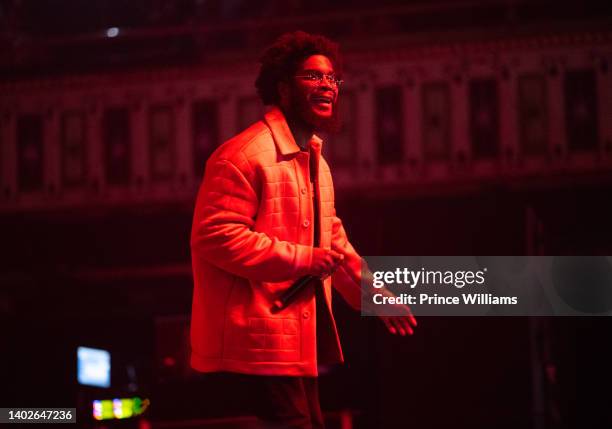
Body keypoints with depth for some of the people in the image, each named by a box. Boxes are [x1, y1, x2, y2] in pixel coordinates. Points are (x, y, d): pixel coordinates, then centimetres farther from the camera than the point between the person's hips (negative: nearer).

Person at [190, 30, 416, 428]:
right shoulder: (243, 155, -15)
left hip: (299, 336, 11)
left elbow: (332, 238, 28)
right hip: (259, 341, -11)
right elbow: (216, 235, -24)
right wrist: (302, 259, -23)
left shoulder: (315, 160, 18)